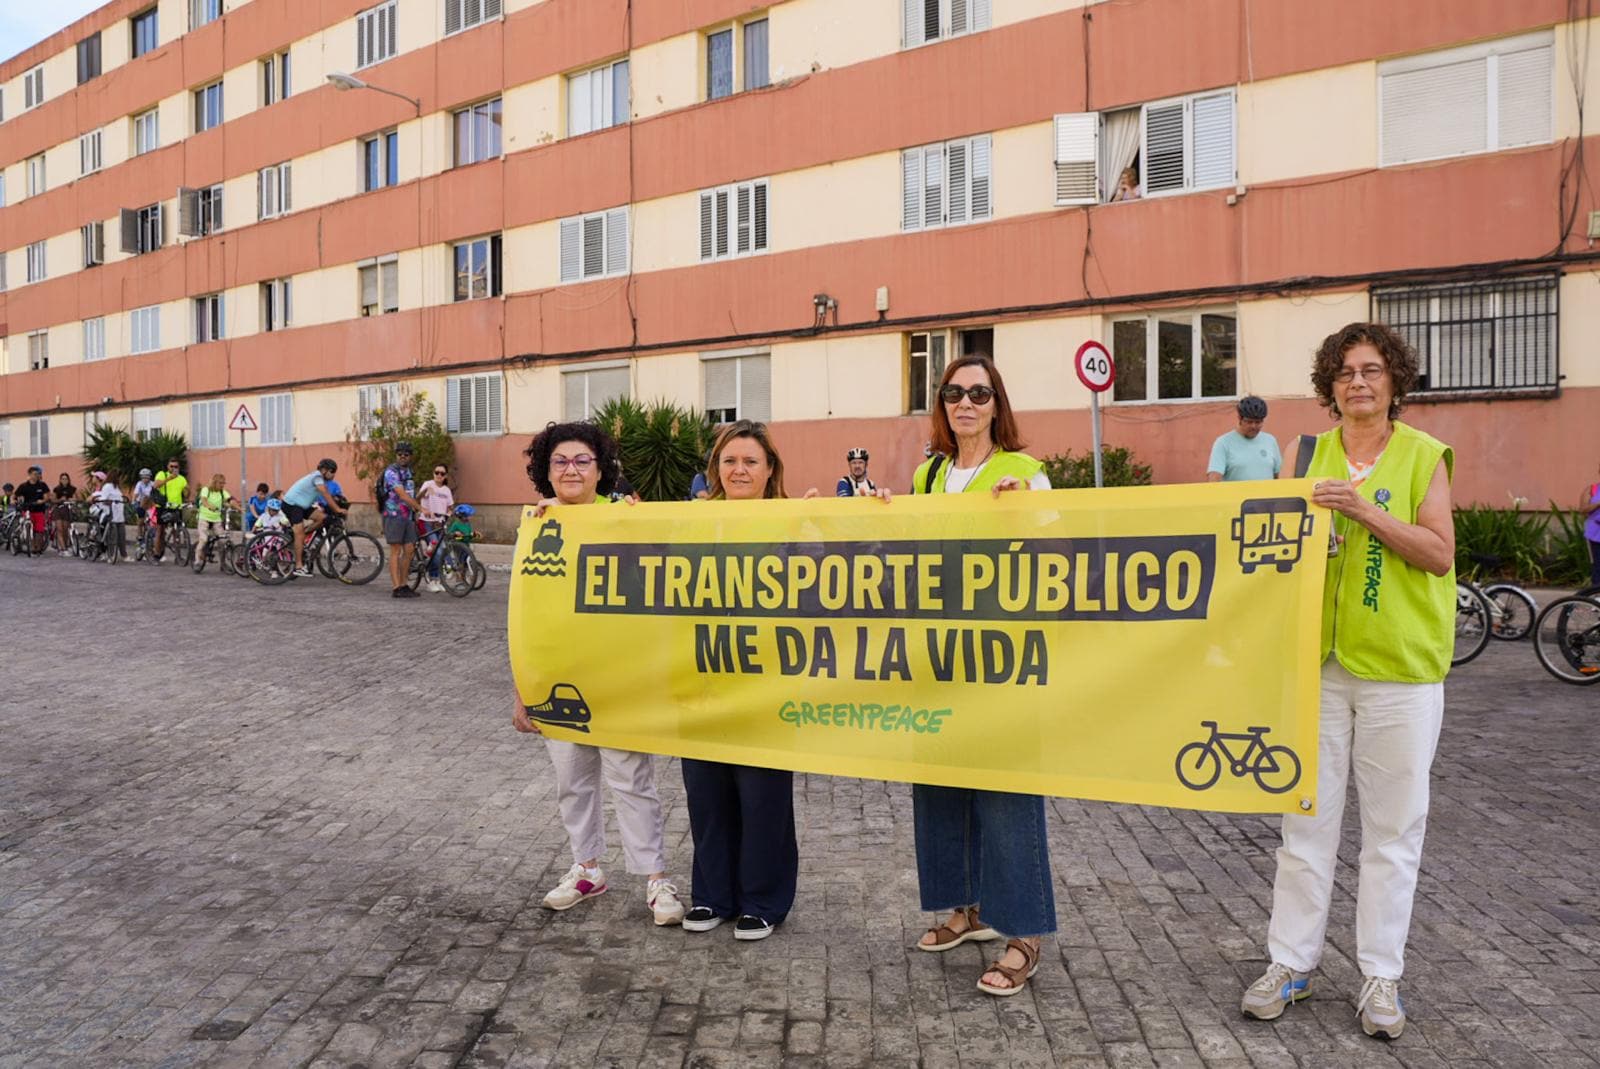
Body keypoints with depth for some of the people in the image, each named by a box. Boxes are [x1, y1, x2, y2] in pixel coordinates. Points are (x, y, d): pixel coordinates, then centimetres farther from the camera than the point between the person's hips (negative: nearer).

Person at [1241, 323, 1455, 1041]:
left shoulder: (1423, 456, 0)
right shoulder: (1309, 453, 9)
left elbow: (1440, 554, -8)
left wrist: (1365, 512, -19)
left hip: (1399, 663, -2)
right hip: (1317, 657, 3)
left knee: (1393, 825, 6)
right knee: (1306, 815, 7)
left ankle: (1381, 975, 21)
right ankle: (1290, 963, 19)